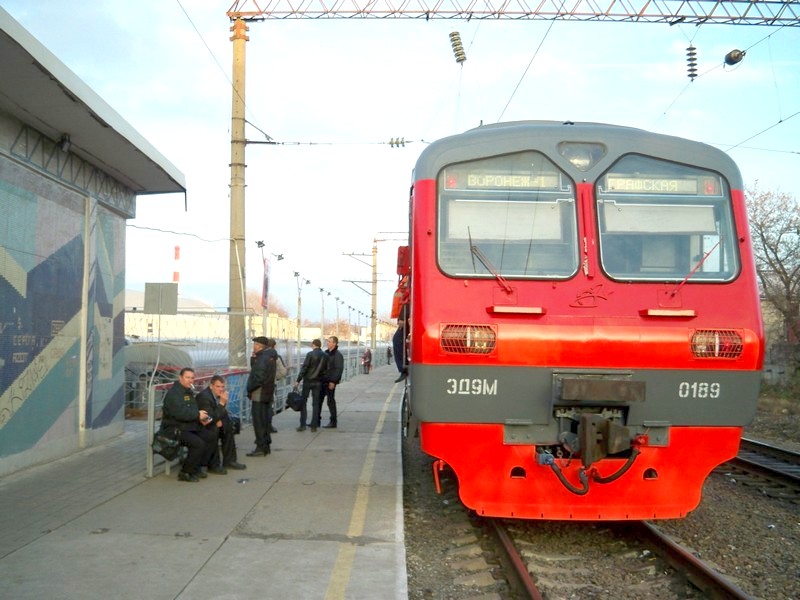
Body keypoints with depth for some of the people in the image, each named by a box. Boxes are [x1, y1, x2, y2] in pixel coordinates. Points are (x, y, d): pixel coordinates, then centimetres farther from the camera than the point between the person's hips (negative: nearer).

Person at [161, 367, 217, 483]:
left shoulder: (189, 392, 19)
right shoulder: (173, 393, -13)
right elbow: (179, 413, -27)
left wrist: (201, 419, 3)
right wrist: (198, 415, -19)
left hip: (190, 427, 10)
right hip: (175, 429, -10)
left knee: (212, 436, -1)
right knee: (198, 443, -28)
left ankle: (197, 467, 5)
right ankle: (185, 473, -13)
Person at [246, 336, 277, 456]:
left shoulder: (262, 359, -18)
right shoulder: (269, 356, 13)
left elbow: (258, 378, -24)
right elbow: (255, 370, 17)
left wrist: (250, 389, -11)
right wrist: (253, 358, 2)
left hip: (259, 395, -10)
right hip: (267, 394, 10)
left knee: (259, 422, -5)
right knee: (266, 421, 15)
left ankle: (261, 447, -3)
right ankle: (266, 446, 22)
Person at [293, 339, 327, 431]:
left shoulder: (310, 354, -11)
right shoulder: (325, 356, 2)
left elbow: (304, 367, -13)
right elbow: (324, 369, 5)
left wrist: (298, 380, -11)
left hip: (308, 381, -4)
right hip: (317, 382, 4)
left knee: (303, 402, 4)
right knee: (315, 403, 8)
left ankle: (303, 424, 0)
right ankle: (314, 425, 8)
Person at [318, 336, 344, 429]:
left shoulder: (337, 355, -12)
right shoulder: (326, 353, 13)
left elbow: (339, 369, -17)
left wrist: (333, 381, -21)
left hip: (330, 382, -8)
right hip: (323, 381, 8)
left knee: (331, 401, -1)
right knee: (318, 400, 9)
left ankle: (333, 422, 9)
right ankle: (316, 421, 17)